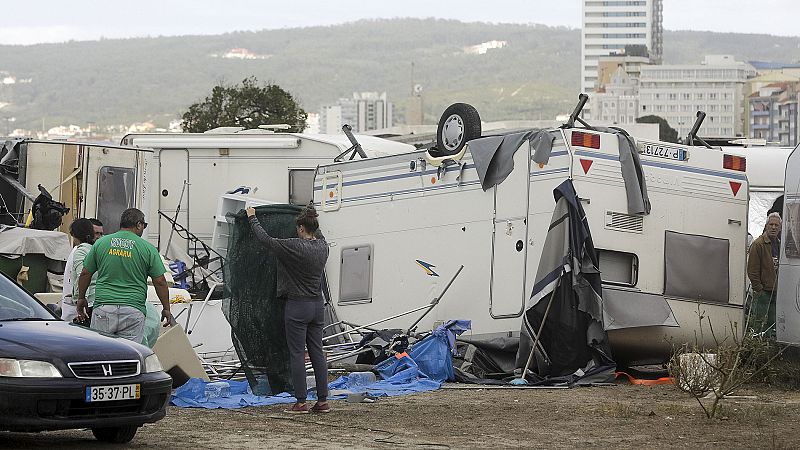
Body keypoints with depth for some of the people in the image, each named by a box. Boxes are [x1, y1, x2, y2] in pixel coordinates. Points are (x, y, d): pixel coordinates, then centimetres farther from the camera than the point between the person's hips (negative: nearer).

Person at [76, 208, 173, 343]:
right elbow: (160, 282, 2)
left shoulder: (101, 243, 7)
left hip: (103, 306, 1)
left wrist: (81, 298, 25)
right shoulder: (148, 248, 2)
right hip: (133, 310, -1)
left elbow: (85, 274, 11)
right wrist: (166, 309, 13)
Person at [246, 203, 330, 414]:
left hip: (297, 306, -7)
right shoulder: (322, 247, 3)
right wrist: (310, 216, 47)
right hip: (317, 306, 7)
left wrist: (253, 218, 9)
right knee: (317, 353, 8)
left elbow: (265, 239, -6)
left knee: (297, 355, -2)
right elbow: (318, 235, 29)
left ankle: (301, 403, -3)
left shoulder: (295, 247, -16)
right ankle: (322, 401, 6)